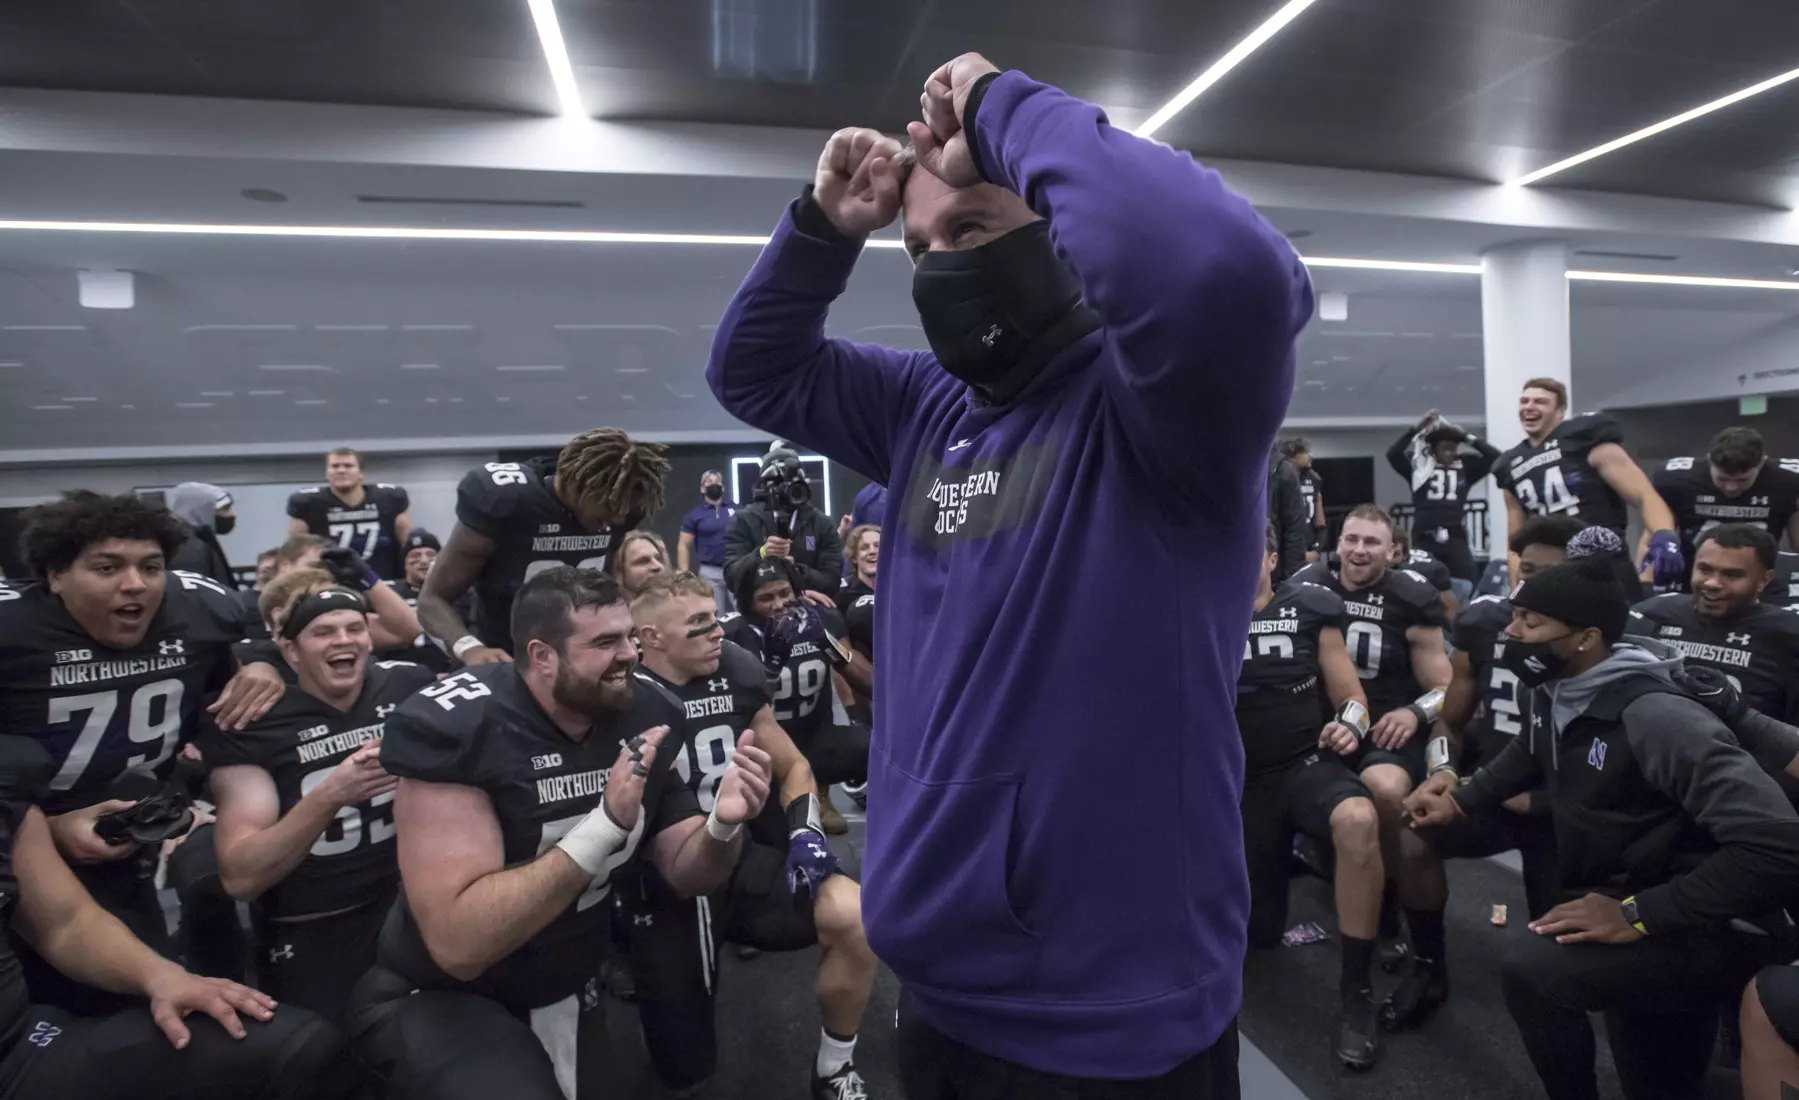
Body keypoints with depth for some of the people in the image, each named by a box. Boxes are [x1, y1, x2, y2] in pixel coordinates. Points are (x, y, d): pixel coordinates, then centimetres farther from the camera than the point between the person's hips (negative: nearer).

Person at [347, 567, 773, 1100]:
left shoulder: (645, 716, -11)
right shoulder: (454, 727, -25)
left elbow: (684, 875, -3)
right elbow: (458, 945, -30)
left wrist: (723, 824, -25)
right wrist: (607, 824, -37)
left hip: (566, 989, 5)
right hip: (437, 998, -5)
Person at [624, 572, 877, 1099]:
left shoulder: (736, 676, -1)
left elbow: (793, 767, 10)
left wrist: (806, 832, -7)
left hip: (744, 863, 3)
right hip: (665, 892, -3)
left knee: (856, 916, -24)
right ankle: (652, 977, 35)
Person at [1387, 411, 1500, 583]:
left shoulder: (1465, 467, 10)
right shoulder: (1419, 466, 5)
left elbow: (1494, 456, 4)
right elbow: (1392, 453, -7)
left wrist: (1466, 436, 5)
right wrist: (1417, 429, -7)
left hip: (1455, 538, 1)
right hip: (1424, 538, -1)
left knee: (1469, 585, -4)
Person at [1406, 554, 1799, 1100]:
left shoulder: (1656, 718, -28)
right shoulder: (1555, 694, -2)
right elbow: (1533, 754, 22)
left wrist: (1637, 914, -32)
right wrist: (1458, 800, 12)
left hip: (1709, 932, -8)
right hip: (1627, 908, 8)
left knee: (1528, 970, -29)